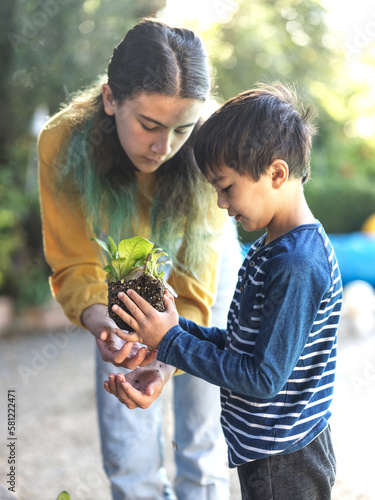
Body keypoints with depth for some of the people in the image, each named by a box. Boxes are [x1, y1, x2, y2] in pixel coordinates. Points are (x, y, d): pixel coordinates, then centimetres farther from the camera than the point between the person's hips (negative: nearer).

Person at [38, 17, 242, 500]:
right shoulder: (64, 143, -30)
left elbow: (193, 281, -29)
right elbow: (77, 265, -22)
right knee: (127, 453, 5)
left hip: (198, 262, 0)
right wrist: (99, 322, -43)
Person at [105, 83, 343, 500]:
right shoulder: (270, 249, 5)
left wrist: (172, 342, -19)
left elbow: (264, 378, -25)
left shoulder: (297, 264, -26)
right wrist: (176, 328, -2)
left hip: (285, 466, -9)